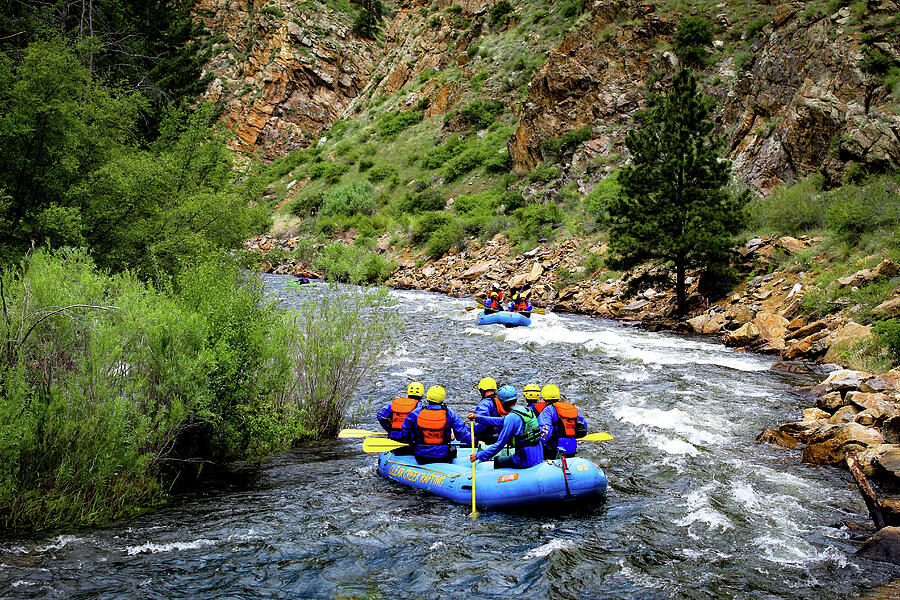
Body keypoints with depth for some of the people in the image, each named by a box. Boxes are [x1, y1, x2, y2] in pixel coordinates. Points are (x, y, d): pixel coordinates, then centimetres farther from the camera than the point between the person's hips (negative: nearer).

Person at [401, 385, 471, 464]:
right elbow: (462, 433, 1)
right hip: (443, 456, -1)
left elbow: (405, 433, 7)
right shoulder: (449, 414, -5)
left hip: (421, 455, 1)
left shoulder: (415, 413, -4)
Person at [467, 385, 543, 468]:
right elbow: (500, 421, 20)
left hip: (526, 461, -8)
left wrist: (478, 455, -6)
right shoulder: (526, 409, 10)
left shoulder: (511, 417, -17)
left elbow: (500, 444, -15)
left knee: (495, 461, 8)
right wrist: (477, 417, 22)